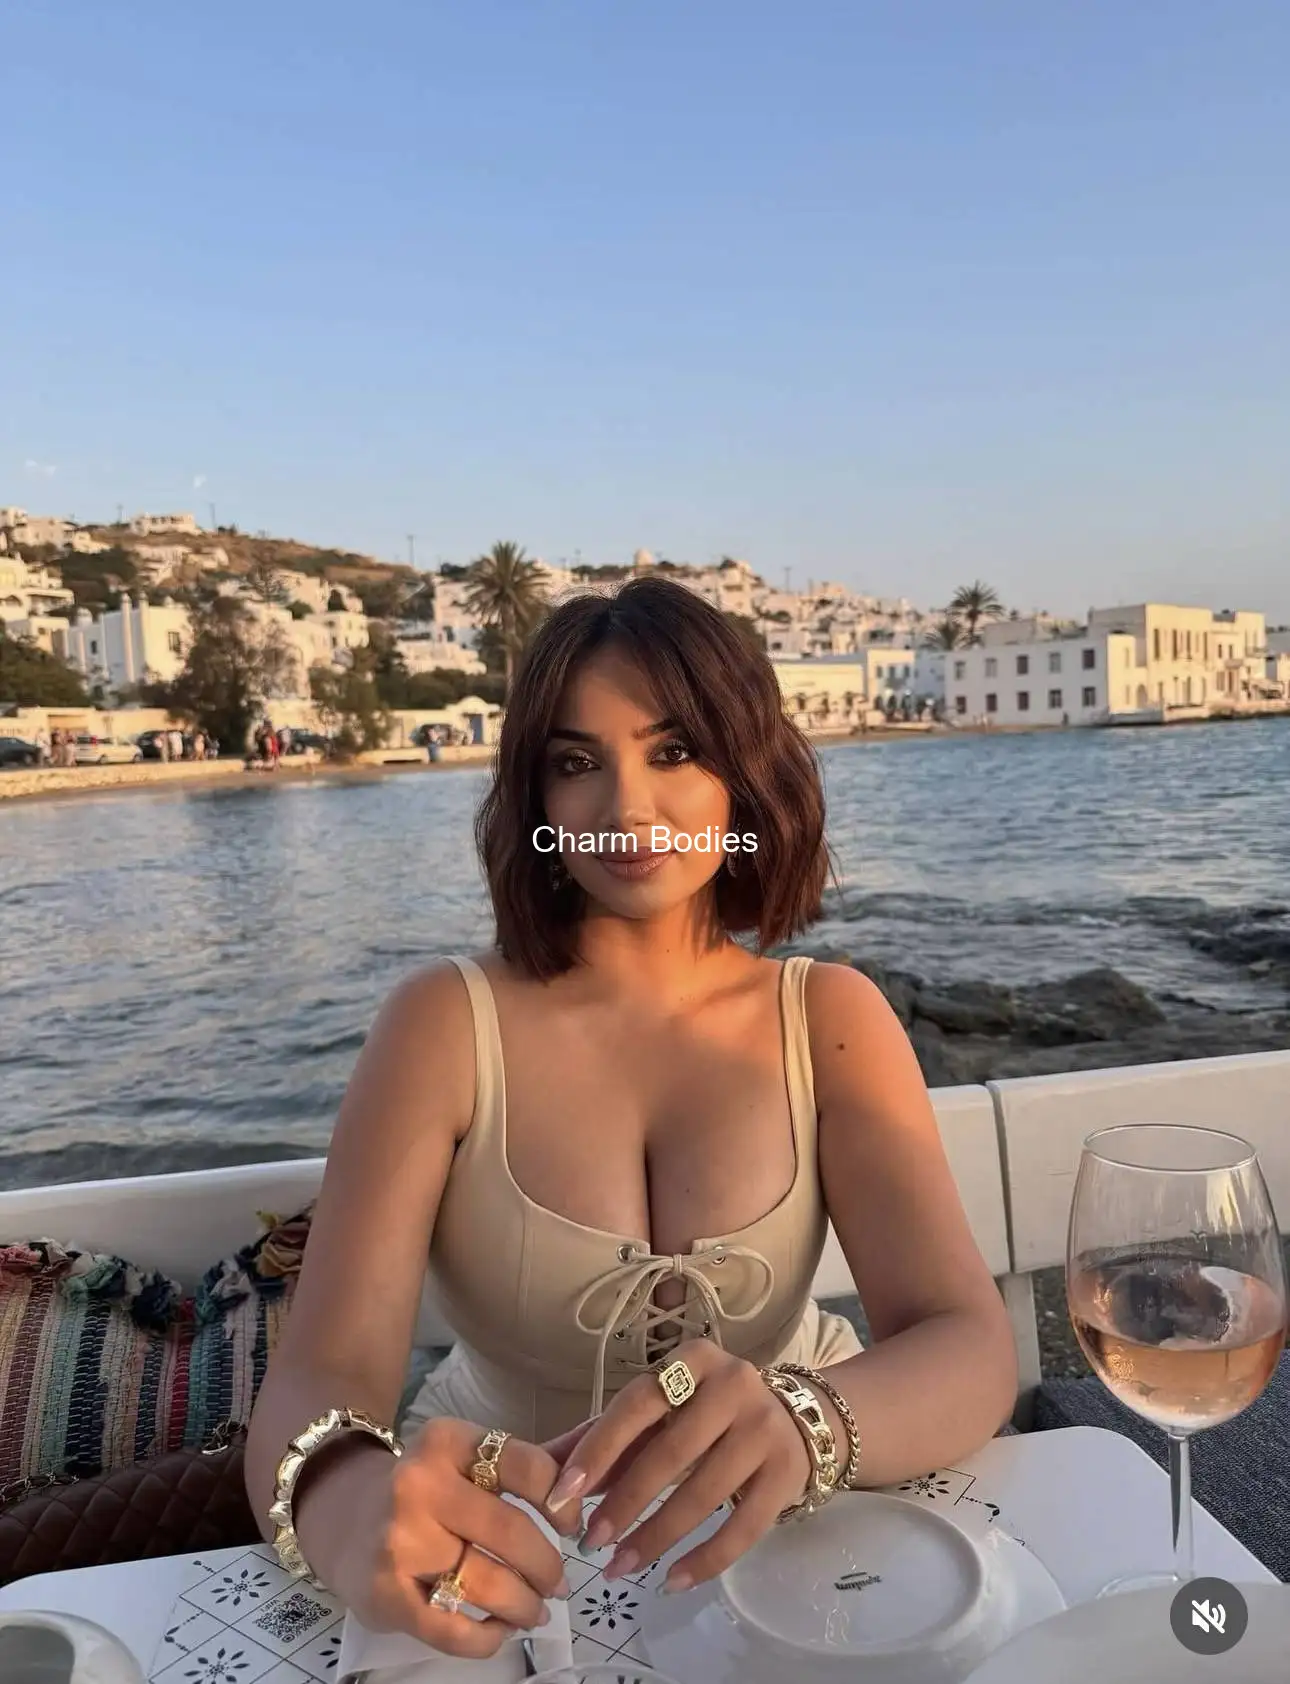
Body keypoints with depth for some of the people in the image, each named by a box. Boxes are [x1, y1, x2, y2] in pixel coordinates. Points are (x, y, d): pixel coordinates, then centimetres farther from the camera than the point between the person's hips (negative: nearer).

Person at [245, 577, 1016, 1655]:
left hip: (773, 1542, 1)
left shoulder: (832, 1016, -8)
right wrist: (346, 1501, -41)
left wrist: (801, 1424, -39)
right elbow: (321, 1379, -19)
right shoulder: (446, 1024, -11)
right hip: (508, 1558, 0)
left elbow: (972, 1351, -18)